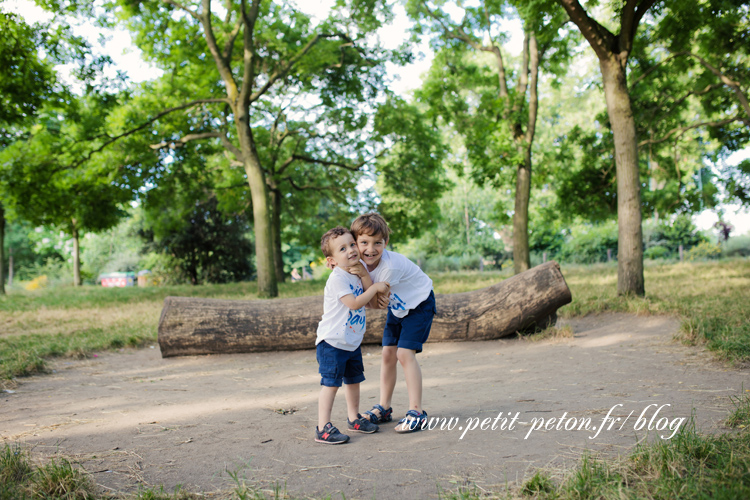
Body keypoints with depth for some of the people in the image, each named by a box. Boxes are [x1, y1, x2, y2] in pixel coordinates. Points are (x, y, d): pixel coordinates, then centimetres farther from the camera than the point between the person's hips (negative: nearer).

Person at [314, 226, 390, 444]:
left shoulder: (355, 274, 8)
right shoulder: (337, 278, -19)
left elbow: (370, 301, 4)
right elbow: (354, 303, -26)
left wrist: (364, 274, -6)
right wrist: (375, 287, -18)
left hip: (352, 342, 9)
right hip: (332, 342, -9)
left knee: (354, 380, 18)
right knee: (331, 383, -8)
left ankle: (353, 418, 34)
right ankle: (323, 428, -4)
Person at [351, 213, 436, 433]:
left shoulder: (391, 265, -35)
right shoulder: (361, 262, -13)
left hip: (419, 302, -7)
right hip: (397, 306, 7)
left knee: (405, 353, -16)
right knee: (388, 353, 5)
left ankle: (416, 412, -7)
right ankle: (384, 408, 18)